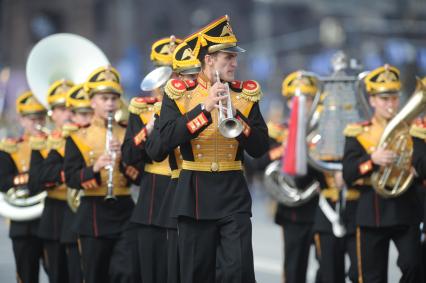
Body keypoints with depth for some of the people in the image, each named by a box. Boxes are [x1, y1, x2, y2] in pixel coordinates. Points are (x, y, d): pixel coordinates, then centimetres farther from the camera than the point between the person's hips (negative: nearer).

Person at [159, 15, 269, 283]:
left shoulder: (244, 95, 6)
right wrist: (204, 107, -21)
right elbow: (168, 138, -14)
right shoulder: (180, 93, 1)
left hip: (234, 195, 1)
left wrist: (235, 112, -14)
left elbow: (260, 148, -1)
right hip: (194, 195, -1)